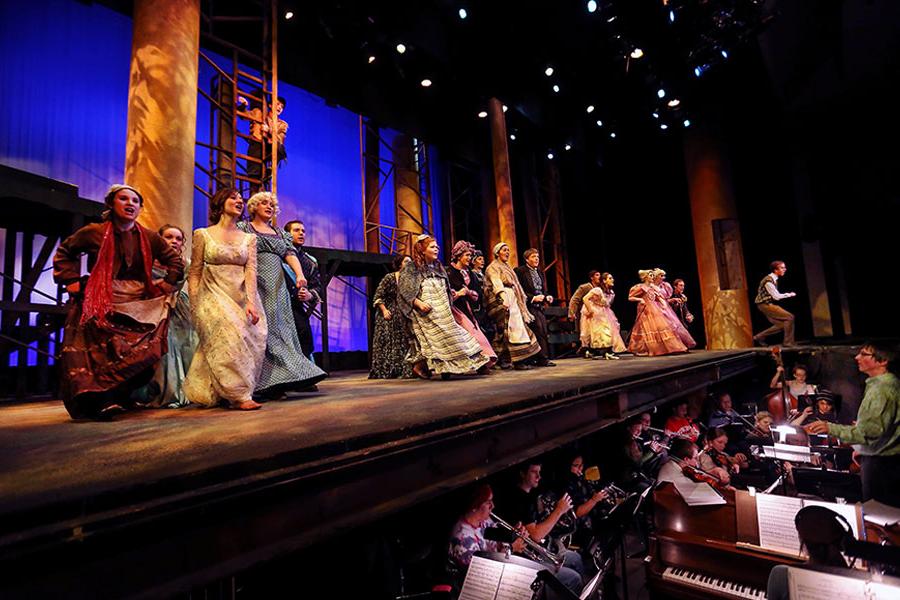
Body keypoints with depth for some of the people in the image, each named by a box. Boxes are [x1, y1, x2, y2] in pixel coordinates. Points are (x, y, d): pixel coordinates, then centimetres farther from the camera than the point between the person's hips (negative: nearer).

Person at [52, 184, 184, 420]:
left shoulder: (150, 238, 9)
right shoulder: (94, 232, 4)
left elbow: (175, 261, 19)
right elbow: (64, 252, 17)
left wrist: (167, 284, 7)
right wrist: (72, 280, 6)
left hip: (139, 307, 2)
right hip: (101, 306, -2)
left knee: (142, 352, -7)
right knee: (100, 350, -16)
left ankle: (121, 398, 7)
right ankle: (102, 401, -14)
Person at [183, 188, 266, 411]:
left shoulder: (249, 238, 11)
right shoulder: (203, 234, 5)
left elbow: (251, 270, -1)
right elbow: (194, 273, 3)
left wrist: (251, 302, -15)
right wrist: (194, 306, -6)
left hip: (242, 297, 3)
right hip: (214, 296, -3)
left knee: (252, 339, -9)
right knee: (230, 335, -25)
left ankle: (223, 393, 7)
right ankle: (239, 395, -20)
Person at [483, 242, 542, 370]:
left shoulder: (507, 267, 26)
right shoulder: (493, 267, -2)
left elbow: (515, 285, 25)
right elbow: (497, 284, -19)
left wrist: (522, 298, 18)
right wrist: (504, 298, -34)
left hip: (513, 300, 8)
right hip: (503, 301, -8)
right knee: (513, 328, -14)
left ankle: (504, 360, 4)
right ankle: (517, 360, -14)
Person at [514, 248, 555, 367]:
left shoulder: (540, 272, 20)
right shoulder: (519, 271, -5)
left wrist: (547, 297, 3)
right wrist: (533, 298, -16)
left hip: (540, 306, 8)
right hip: (529, 306, -7)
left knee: (544, 332, 3)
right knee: (539, 331, -11)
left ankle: (541, 358, 9)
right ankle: (543, 359, -5)